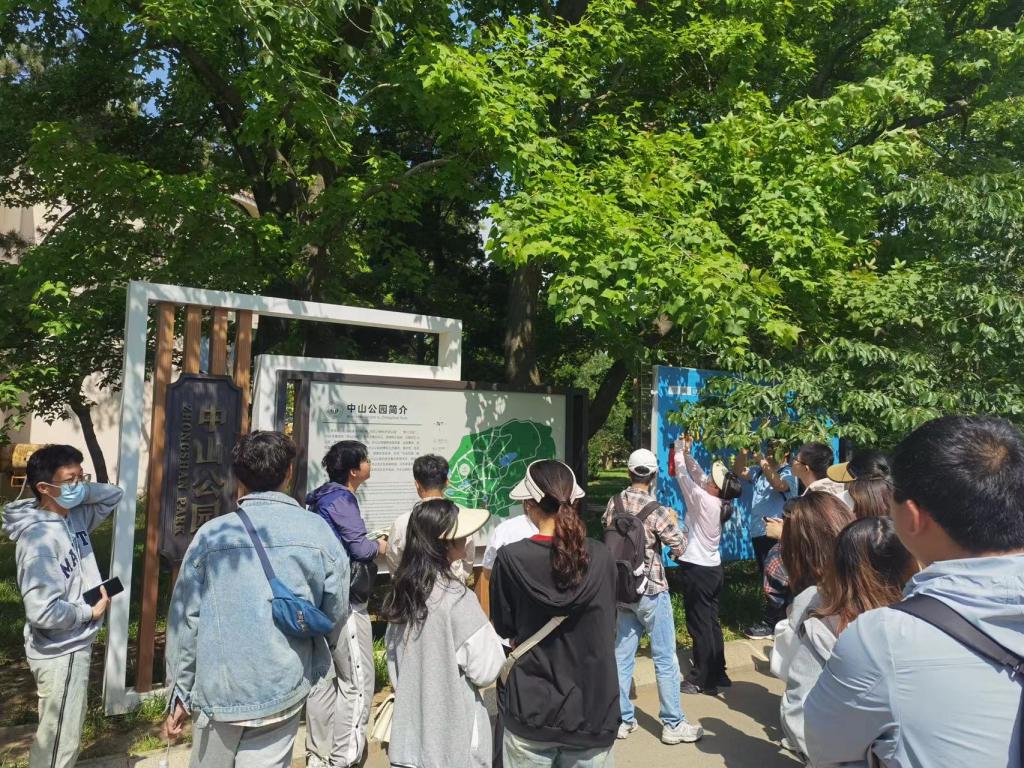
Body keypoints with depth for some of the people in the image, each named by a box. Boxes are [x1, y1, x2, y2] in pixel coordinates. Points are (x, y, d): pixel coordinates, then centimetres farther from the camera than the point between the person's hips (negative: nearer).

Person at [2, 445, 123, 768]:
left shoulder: (74, 517, -1)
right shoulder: (38, 538, -26)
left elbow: (114, 495, 13)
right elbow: (43, 612, -31)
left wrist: (84, 490, -7)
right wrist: (91, 611, -15)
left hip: (74, 647, 8)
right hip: (61, 653, -8)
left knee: (54, 735, 24)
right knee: (61, 741, 7)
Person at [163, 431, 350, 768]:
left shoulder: (211, 534, -6)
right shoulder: (318, 532, -9)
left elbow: (185, 618, -1)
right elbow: (336, 614, -2)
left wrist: (180, 693, 10)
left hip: (218, 689, 1)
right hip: (282, 689, -1)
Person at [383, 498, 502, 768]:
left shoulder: (402, 592, -1)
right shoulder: (456, 597, -22)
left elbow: (393, 663, 9)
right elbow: (485, 671, -17)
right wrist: (492, 638, -2)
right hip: (453, 736, -6)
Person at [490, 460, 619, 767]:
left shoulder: (510, 559, -15)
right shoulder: (601, 557, -10)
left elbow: (504, 628, 0)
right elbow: (608, 626, 4)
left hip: (530, 710, -1)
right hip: (592, 710, 1)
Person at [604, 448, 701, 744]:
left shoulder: (613, 504, -3)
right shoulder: (656, 510, -18)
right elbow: (679, 548, -9)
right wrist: (673, 523, 8)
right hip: (651, 591, -5)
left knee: (622, 655, 12)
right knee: (665, 659, 7)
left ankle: (622, 719, 22)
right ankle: (673, 724, 17)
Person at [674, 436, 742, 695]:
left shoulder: (704, 501, -21)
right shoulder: (720, 502, 0)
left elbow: (684, 478, -13)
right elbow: (698, 475, 8)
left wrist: (679, 451, -2)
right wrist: (687, 453, 4)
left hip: (697, 569, -8)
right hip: (713, 568, 8)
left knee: (699, 626, 2)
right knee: (711, 622, 17)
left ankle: (703, 680, 11)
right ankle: (718, 673, 28)